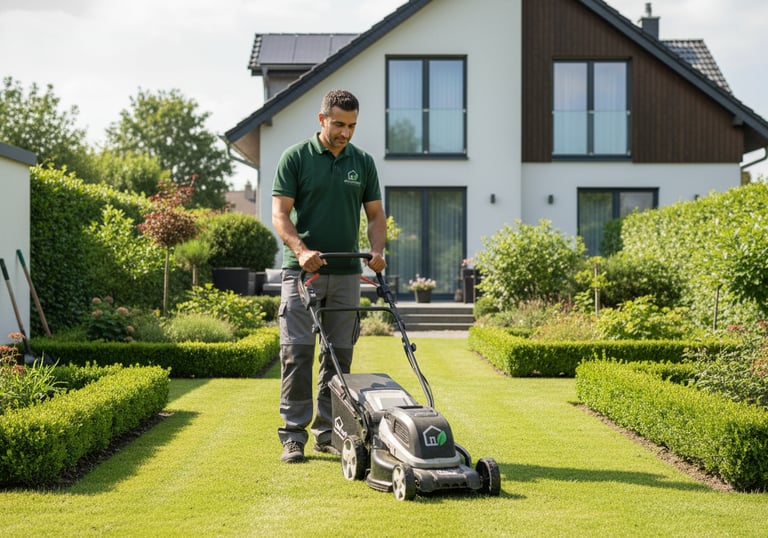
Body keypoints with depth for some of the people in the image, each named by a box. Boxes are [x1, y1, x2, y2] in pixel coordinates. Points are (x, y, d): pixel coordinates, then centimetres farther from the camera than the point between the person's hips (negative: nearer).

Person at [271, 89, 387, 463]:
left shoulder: (363, 162, 8)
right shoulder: (295, 158, -2)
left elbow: (375, 214, 11)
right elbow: (280, 214, -6)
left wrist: (376, 250, -8)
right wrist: (301, 250, -22)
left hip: (346, 274, 4)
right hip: (302, 272, -4)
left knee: (340, 355, 6)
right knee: (297, 352, -6)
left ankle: (328, 432, 15)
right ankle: (293, 435, -1)